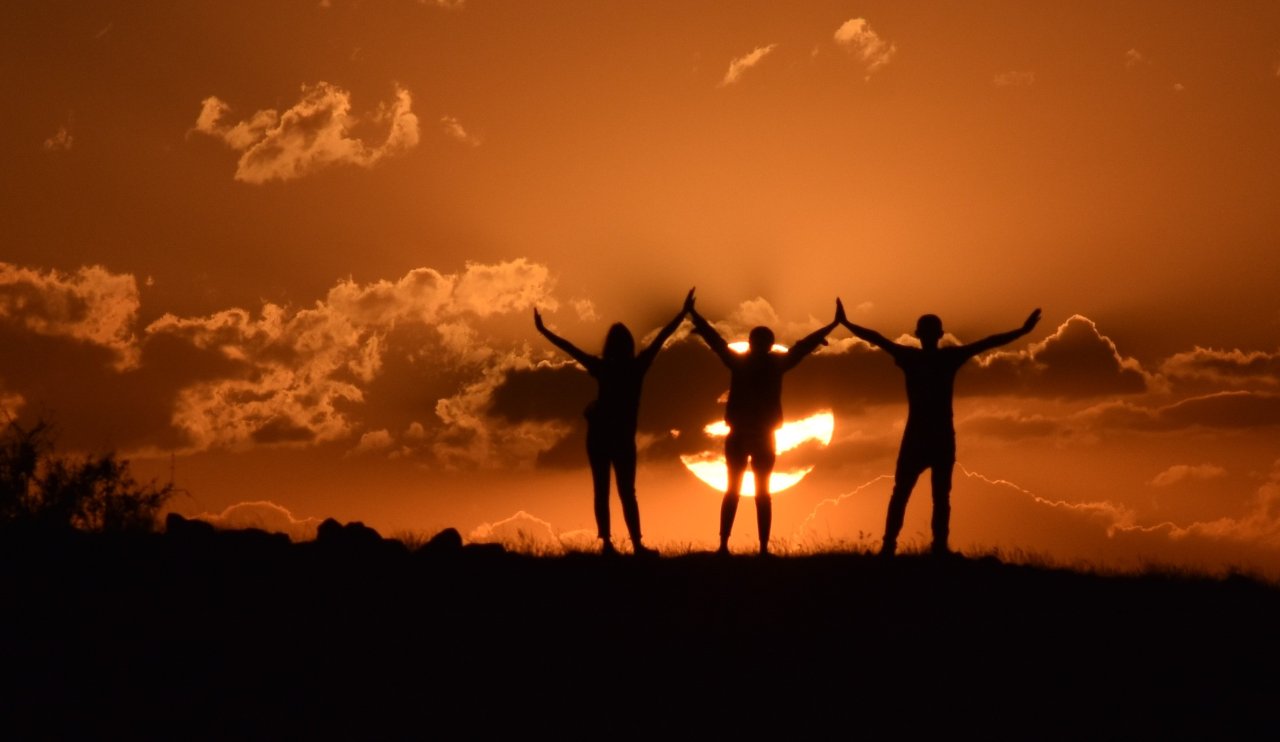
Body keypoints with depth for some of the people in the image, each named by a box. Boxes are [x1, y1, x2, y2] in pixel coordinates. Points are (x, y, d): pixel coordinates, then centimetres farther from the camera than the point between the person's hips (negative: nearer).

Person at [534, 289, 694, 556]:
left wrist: (543, 330, 12)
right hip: (622, 437, -1)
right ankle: (637, 545, -8)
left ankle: (607, 543, -5)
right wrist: (684, 313, 5)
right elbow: (662, 337, -1)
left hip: (598, 435, 1)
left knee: (602, 490, 3)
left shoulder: (601, 367, -5)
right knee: (626, 492, 2)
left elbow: (569, 348, 2)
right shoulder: (637, 367, -6)